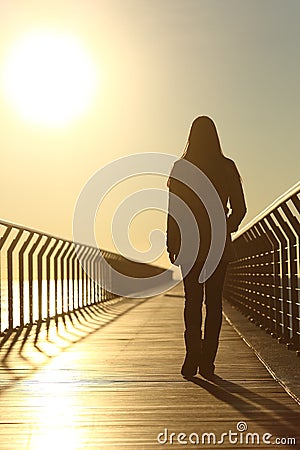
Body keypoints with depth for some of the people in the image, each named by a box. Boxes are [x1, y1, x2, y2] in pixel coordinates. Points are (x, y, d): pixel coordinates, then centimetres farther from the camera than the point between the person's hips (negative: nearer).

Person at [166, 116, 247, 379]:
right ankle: (207, 362, 3)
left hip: (189, 244, 0)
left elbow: (173, 210, -3)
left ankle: (193, 356, -3)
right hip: (219, 245, 0)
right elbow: (239, 208, 0)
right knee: (214, 301, 5)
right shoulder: (227, 167, -1)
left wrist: (172, 244, 4)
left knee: (192, 300, 8)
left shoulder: (180, 168, -2)